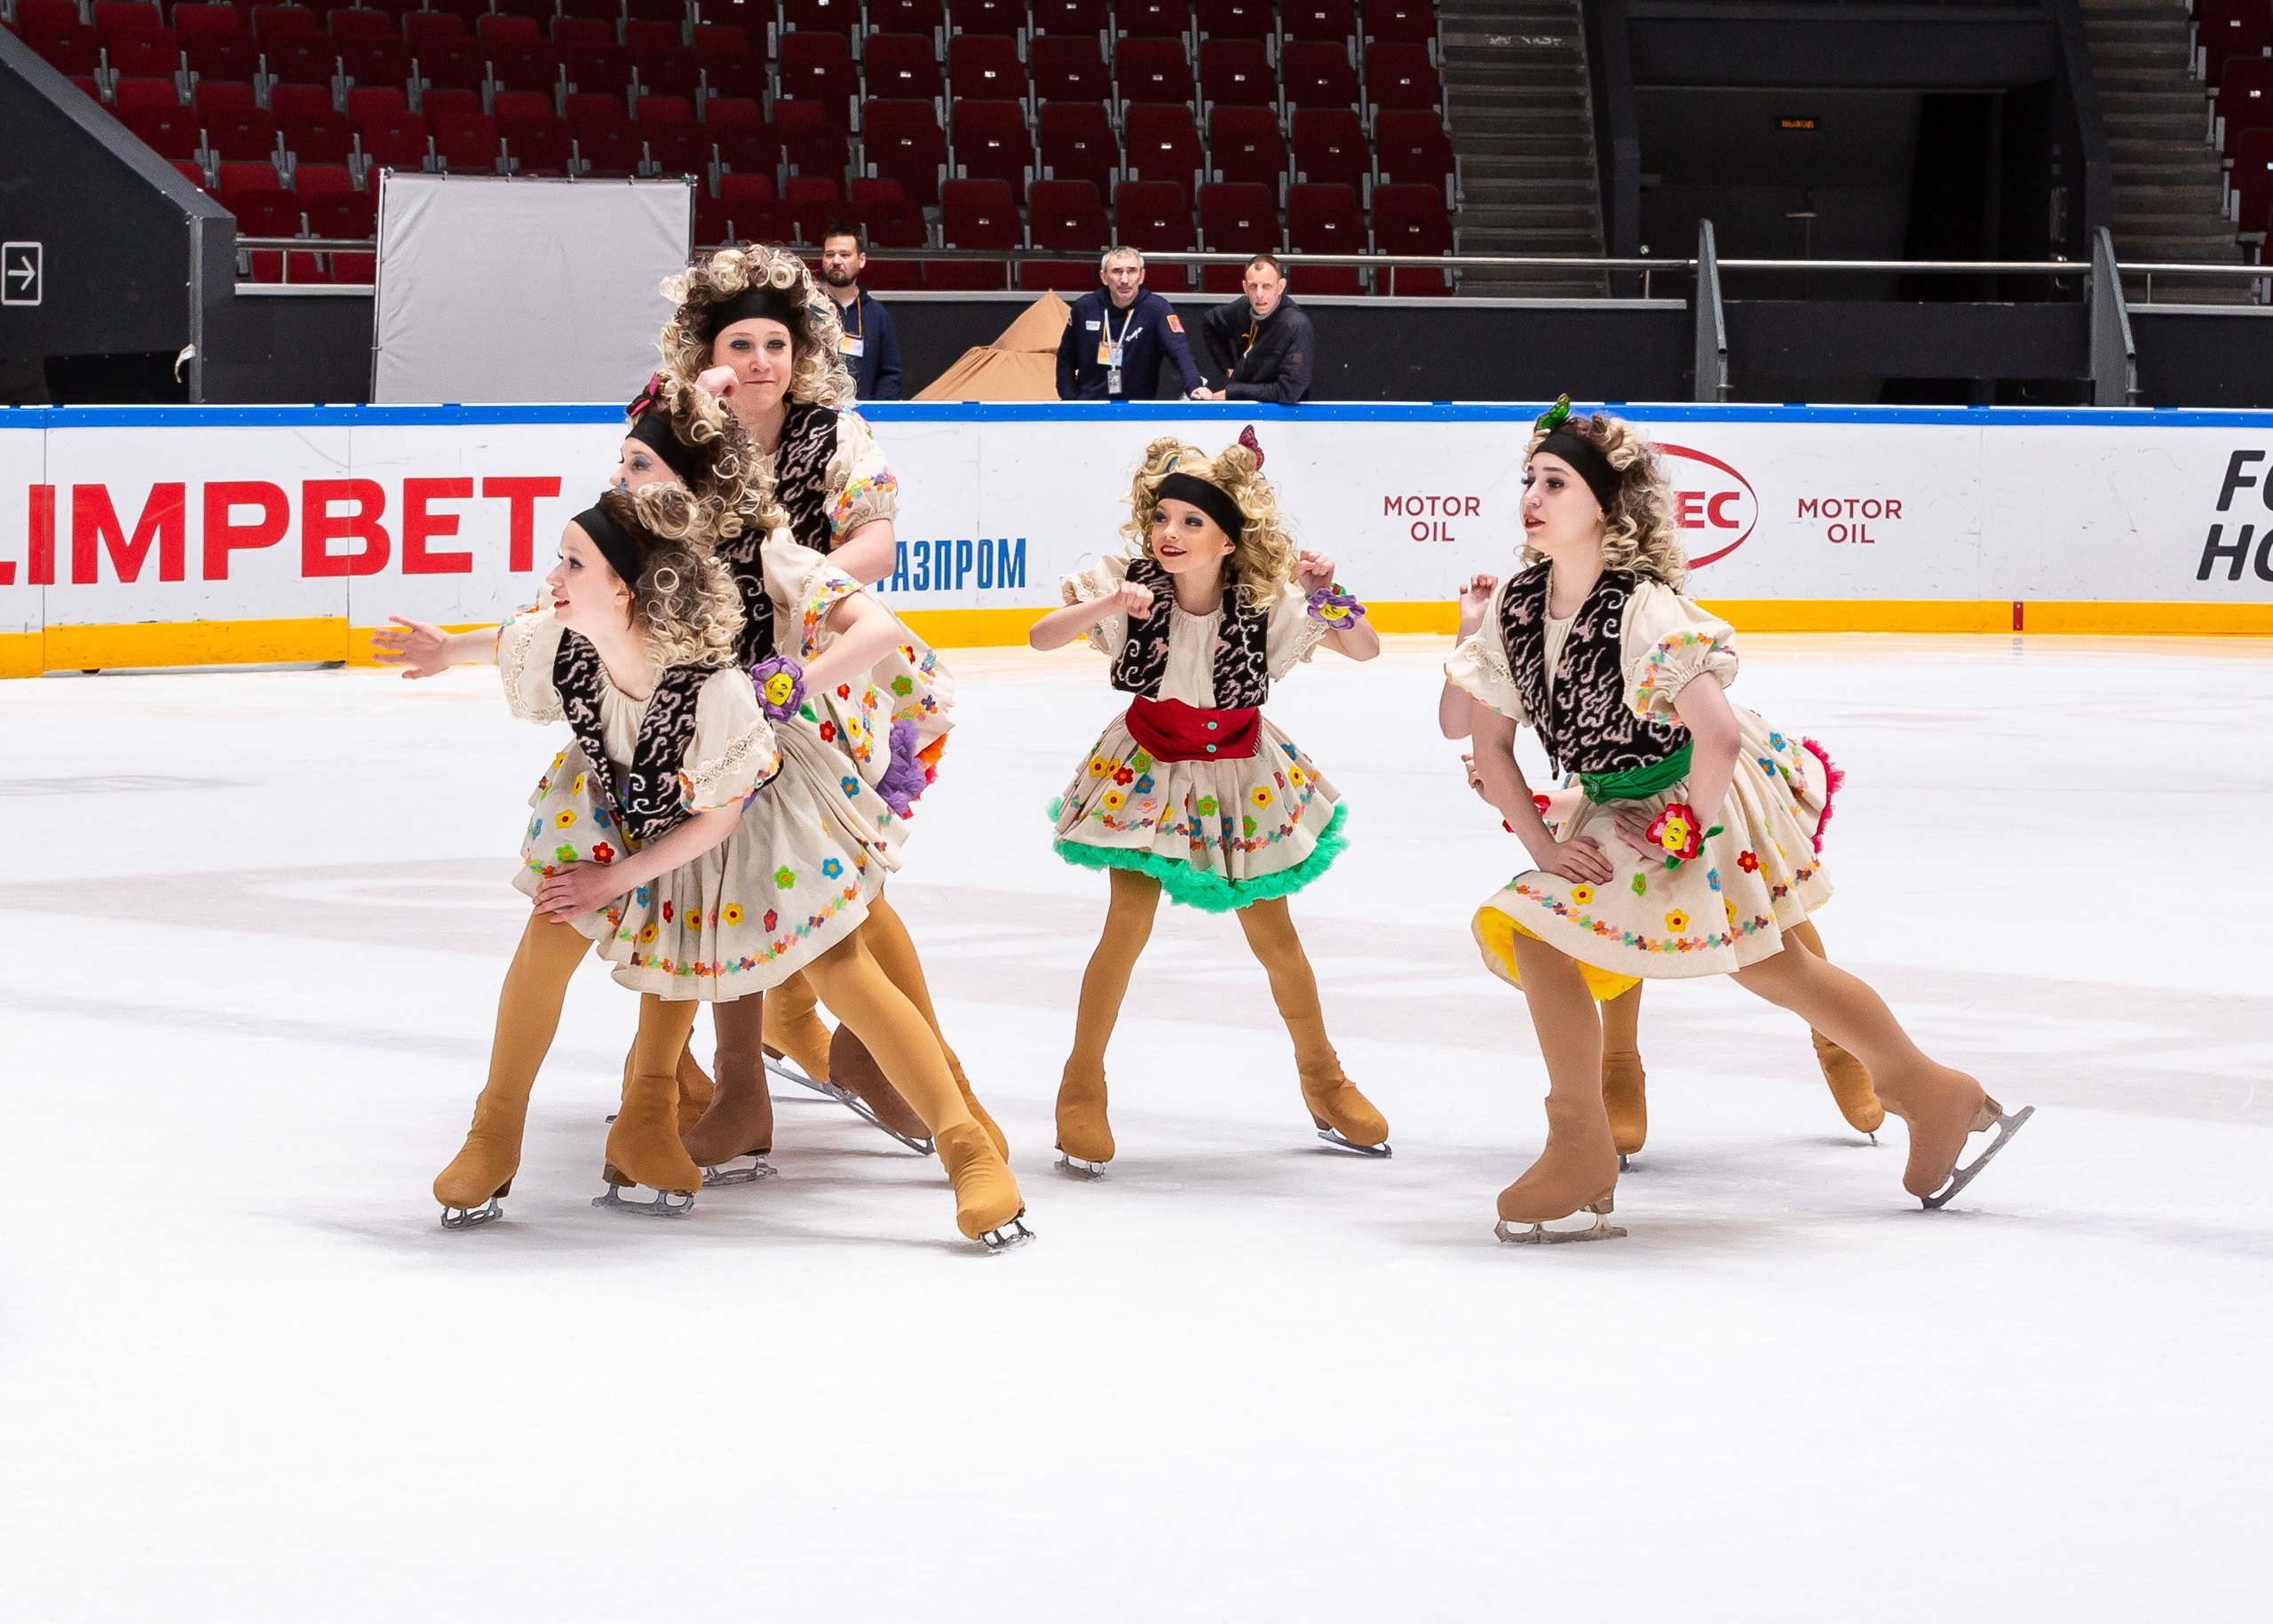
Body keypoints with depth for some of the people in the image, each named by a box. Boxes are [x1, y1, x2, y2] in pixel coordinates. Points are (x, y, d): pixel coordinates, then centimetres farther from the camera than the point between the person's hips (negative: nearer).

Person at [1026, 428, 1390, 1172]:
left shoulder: (1267, 601, -17)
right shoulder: (1130, 582, -18)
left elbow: (1366, 649, -13)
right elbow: (1041, 636, -24)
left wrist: (1330, 596, -31)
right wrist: (1105, 606, -41)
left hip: (1237, 773, 1)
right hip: (1147, 768, -1)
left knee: (1273, 935, 10)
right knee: (1128, 926, -11)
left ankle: (1323, 1081, 30)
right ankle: (1082, 1089, 6)